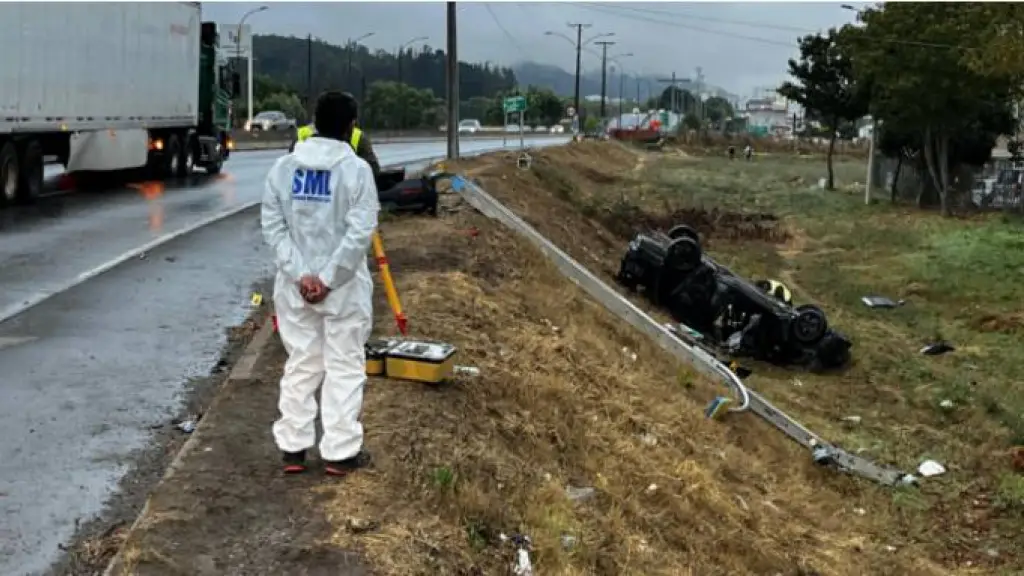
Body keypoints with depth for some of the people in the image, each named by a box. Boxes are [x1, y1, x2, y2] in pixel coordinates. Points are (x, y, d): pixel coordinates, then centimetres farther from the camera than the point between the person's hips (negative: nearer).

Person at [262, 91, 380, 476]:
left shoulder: (283, 166, 2)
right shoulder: (356, 169, -10)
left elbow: (272, 225, -2)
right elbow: (360, 232, -17)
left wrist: (300, 273, -7)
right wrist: (328, 278, -14)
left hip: (294, 284, 4)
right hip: (344, 286, -4)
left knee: (300, 365, 14)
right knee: (344, 367, 6)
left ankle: (292, 448, 18)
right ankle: (340, 453, 9)